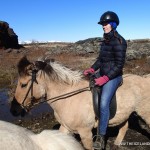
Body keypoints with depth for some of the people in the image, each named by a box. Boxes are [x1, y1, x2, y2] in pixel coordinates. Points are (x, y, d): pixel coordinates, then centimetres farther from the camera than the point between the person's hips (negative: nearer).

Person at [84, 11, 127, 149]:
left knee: (103, 104, -18)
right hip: (103, 74, 9)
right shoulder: (105, 40, 9)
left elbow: (119, 65, -19)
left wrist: (105, 78, -24)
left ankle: (101, 137, -7)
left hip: (113, 76, -9)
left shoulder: (119, 41, -16)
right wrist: (92, 69, 4)